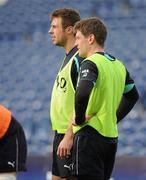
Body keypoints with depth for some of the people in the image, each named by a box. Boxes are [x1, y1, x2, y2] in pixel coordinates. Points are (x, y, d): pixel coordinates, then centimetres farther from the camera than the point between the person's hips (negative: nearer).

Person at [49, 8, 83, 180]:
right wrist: (60, 135, 18)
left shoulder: (79, 59, -16)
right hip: (60, 133, 10)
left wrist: (69, 137, -25)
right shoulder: (69, 57, 15)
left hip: (71, 136, -10)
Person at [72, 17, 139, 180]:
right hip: (111, 137, 8)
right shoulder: (118, 65, 13)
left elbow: (82, 94, -30)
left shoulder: (90, 63, -12)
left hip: (90, 135, -8)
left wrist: (79, 119, -15)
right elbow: (132, 95, 27)